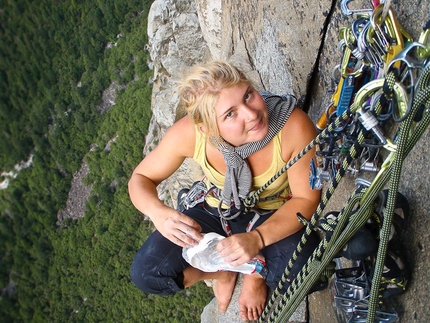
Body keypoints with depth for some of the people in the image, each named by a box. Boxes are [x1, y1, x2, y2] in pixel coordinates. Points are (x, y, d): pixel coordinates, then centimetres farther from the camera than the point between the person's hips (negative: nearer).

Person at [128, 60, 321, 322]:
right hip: (218, 213, 2)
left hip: (277, 217, -1)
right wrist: (159, 212, -37)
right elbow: (141, 179, -14)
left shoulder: (294, 126, -35)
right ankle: (222, 270, 15)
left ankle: (259, 273, 6)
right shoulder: (189, 133, -29)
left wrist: (257, 239, -39)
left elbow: (306, 198, -22)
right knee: (146, 274, -16)